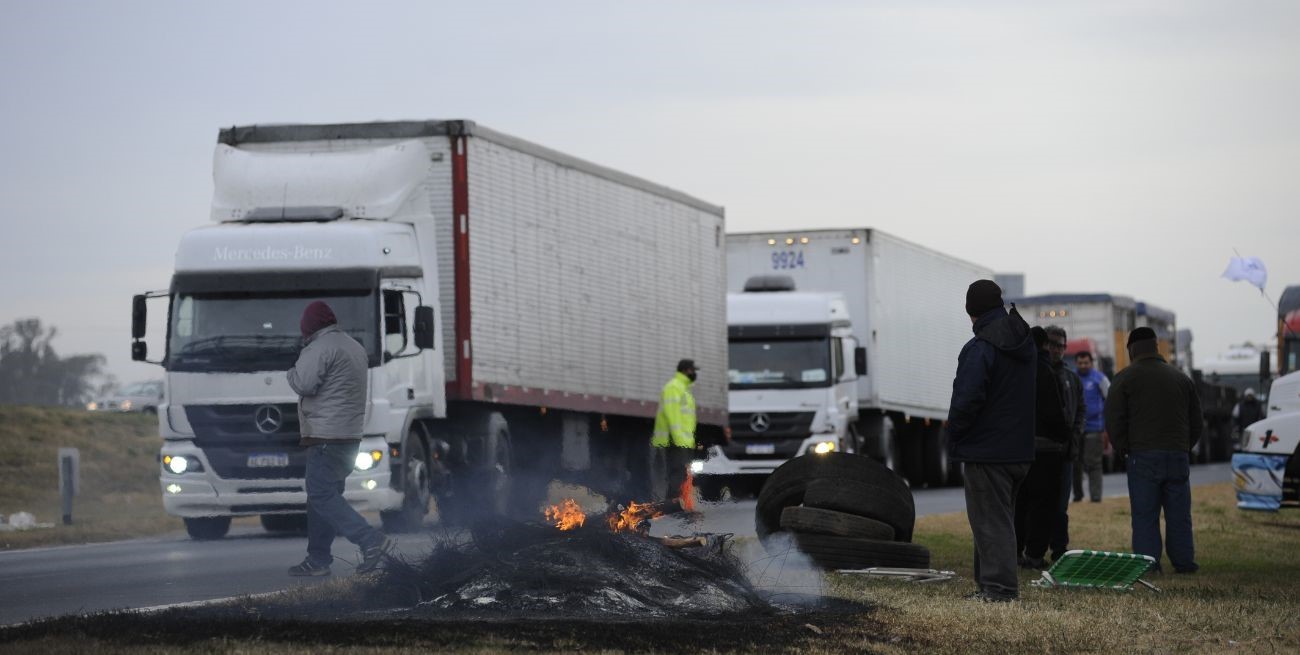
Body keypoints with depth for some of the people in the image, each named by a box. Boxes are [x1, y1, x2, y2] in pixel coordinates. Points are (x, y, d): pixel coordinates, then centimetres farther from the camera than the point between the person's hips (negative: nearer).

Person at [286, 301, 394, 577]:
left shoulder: (320, 348, -12)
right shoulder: (354, 347, 20)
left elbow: (304, 384, -21)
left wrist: (293, 372, 1)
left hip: (326, 436, -10)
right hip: (351, 435, 10)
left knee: (322, 496, -11)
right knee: (324, 495, 13)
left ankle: (371, 541, -22)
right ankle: (318, 559, 13)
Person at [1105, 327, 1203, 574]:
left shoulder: (1125, 379, 0)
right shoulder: (1181, 378, 13)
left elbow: (1114, 420, -4)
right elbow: (1196, 421, 17)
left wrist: (1123, 449, 8)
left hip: (1143, 455, -4)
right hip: (1178, 455, 4)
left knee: (1144, 516, -2)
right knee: (1179, 514, 8)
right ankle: (1184, 562, 6)